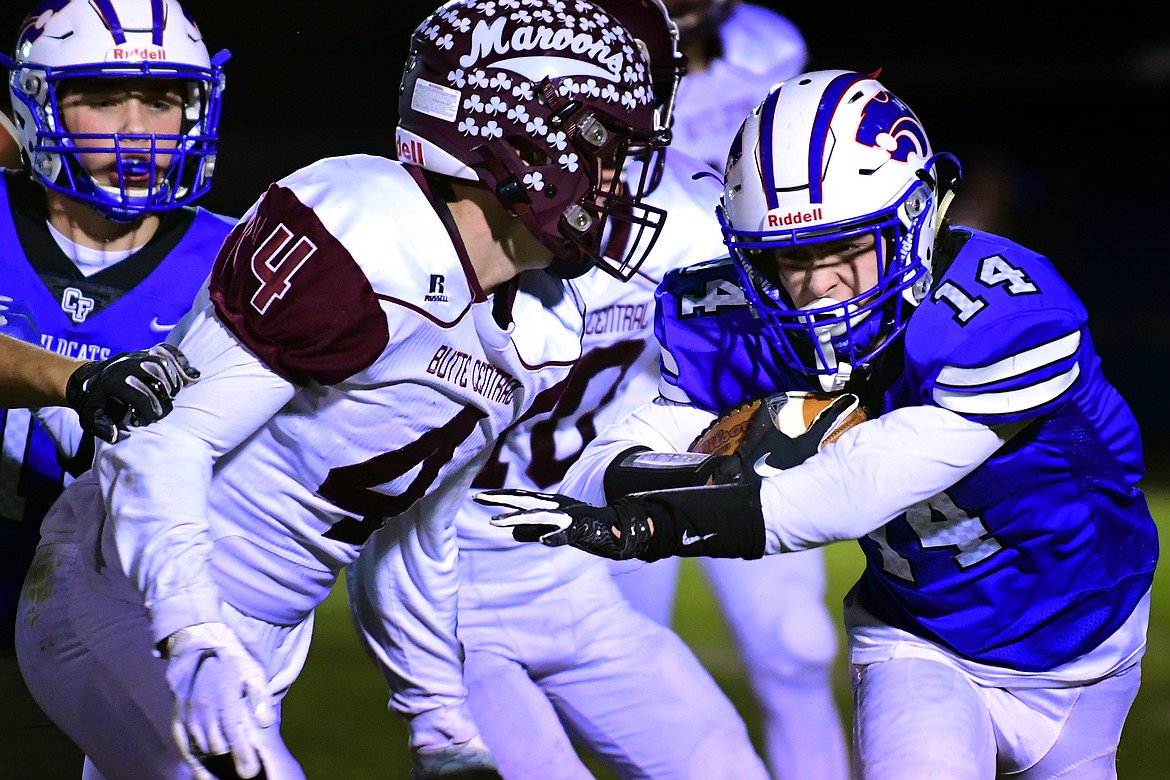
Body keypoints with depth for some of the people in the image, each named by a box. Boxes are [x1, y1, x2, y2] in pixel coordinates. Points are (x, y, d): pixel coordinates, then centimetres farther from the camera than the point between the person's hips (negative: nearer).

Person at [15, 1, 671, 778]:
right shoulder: (358, 237, -22)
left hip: (257, 651, 9)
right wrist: (196, 642, -34)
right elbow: (159, 440, -24)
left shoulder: (544, 333, 7)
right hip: (128, 616, -9)